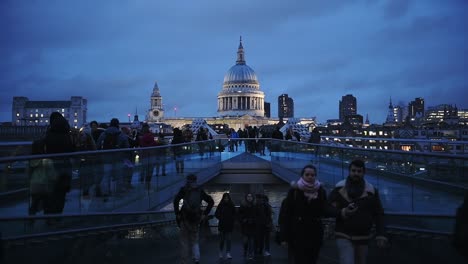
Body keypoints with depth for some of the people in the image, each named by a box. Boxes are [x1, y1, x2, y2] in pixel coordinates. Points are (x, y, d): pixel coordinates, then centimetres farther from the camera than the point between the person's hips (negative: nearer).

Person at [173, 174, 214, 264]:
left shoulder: (184, 189, 1)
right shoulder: (200, 190, 10)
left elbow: (176, 200, -14)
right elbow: (211, 201, 7)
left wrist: (177, 213, -6)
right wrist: (205, 214, 9)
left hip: (185, 218, -2)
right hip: (196, 219, 3)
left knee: (184, 241, 7)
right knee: (194, 241, 16)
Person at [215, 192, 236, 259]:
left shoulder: (232, 205, 2)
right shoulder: (220, 205, -2)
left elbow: (234, 214, 8)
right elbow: (216, 214, 0)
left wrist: (232, 219, -7)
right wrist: (220, 218, -14)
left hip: (229, 225, 1)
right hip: (222, 225, -1)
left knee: (228, 239, -1)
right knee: (222, 239, 7)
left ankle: (228, 253, 3)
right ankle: (221, 252, 23)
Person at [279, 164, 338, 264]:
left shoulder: (320, 191, 4)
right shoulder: (294, 190, -5)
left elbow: (325, 209, -6)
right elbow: (285, 214, -6)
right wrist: (284, 236, -10)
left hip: (315, 234, 3)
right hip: (298, 234, -3)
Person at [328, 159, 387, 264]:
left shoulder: (371, 191, 0)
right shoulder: (339, 188, -3)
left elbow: (378, 214, 2)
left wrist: (381, 235, -7)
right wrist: (342, 213, -21)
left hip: (363, 237, 3)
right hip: (344, 236, -2)